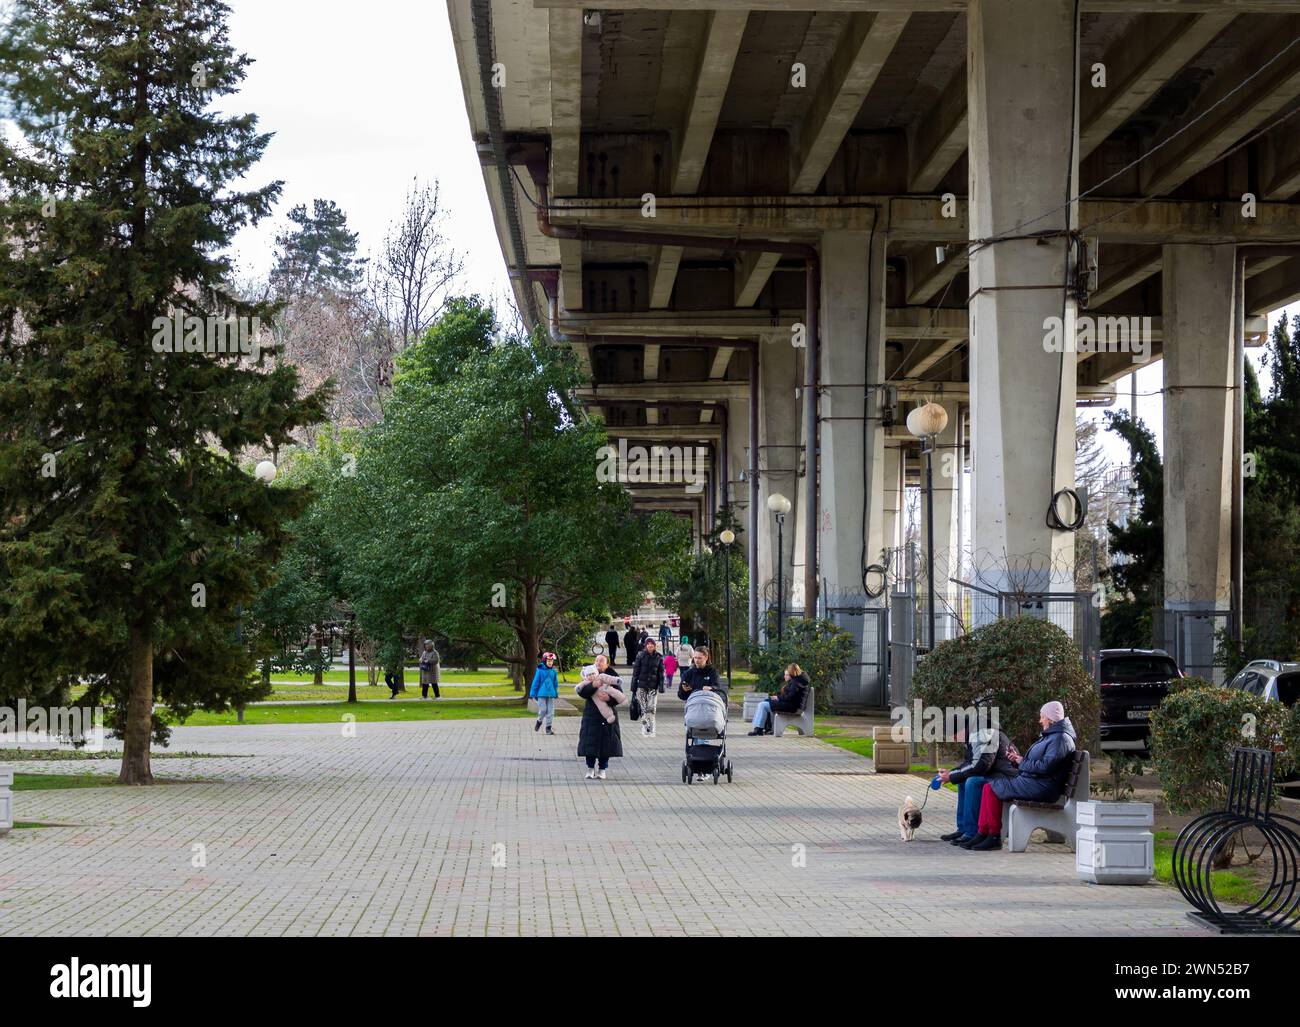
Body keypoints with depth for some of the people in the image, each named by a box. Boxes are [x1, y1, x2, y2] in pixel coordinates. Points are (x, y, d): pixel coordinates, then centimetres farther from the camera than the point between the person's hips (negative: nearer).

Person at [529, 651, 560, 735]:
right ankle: (539, 721, 27)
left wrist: (556, 694, 15)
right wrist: (532, 694, -4)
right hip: (542, 694, -4)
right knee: (543, 710, -3)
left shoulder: (553, 671, 3)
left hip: (551, 694, 4)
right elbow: (535, 682, -5)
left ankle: (548, 728, 12)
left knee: (550, 711, 4)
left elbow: (556, 683, 12)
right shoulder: (540, 670, -8)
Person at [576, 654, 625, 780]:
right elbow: (582, 693, -10)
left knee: (606, 743, 0)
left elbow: (620, 696, -3)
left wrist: (610, 698, -23)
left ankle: (602, 769, 11)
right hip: (591, 716, 1)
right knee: (590, 742, -2)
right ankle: (590, 769, 8)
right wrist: (592, 686, -27)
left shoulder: (612, 678, 4)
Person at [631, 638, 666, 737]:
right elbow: (635, 671, 2)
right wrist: (633, 687, 0)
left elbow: (661, 673, 7)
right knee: (643, 708, 0)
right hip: (641, 686, 0)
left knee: (651, 708, -8)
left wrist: (661, 687, -1)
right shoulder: (640, 656, 0)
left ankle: (651, 730, -5)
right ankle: (645, 727, 9)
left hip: (653, 686, 0)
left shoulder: (659, 658, 4)